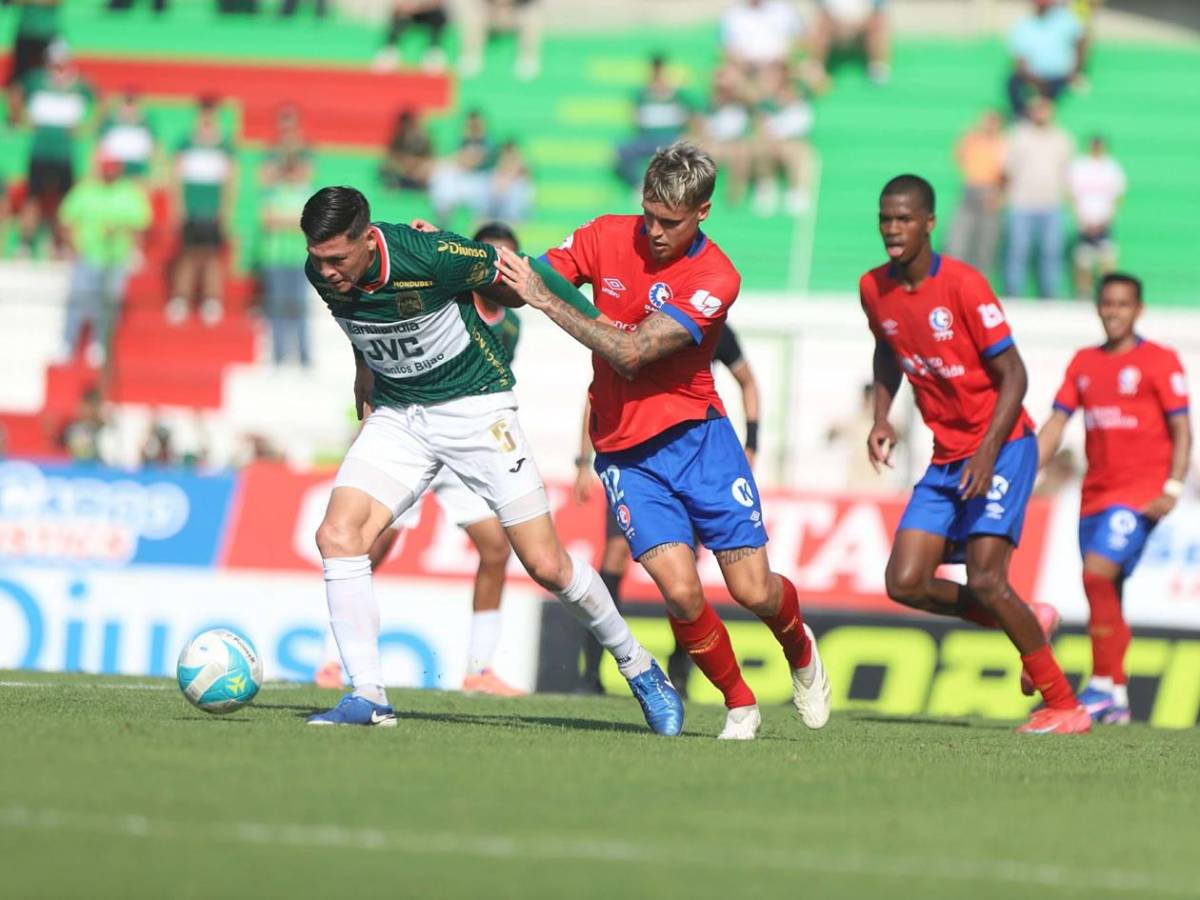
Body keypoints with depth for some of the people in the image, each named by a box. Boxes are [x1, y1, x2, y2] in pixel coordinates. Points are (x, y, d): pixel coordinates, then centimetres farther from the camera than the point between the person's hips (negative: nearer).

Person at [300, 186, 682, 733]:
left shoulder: (427, 256, -27)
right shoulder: (322, 274, -10)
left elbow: (510, 283, -7)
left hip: (473, 406, -5)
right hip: (396, 415, 5)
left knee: (546, 565, -4)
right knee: (337, 534, -17)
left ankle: (638, 667, 19)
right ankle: (367, 697, -12)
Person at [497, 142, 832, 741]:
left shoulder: (715, 279, -16)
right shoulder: (608, 237, -3)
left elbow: (630, 352, -24)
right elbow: (525, 282, -2)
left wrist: (545, 300, -27)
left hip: (695, 435, -2)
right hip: (624, 451, 2)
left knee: (754, 591, -3)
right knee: (681, 591, -16)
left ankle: (799, 649, 34)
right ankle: (739, 705, 8)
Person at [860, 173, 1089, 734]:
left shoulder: (963, 285, -18)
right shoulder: (874, 289, 2)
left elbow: (1013, 375, -15)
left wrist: (988, 452, -24)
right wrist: (881, 416, 7)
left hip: (1001, 447, -7)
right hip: (945, 457, 7)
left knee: (984, 580, -19)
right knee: (905, 583, -5)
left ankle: (1064, 705, -6)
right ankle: (1031, 624, 17)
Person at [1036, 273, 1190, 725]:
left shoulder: (1159, 361, -1)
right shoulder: (1083, 362, 13)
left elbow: (1181, 431, -4)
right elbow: (1055, 425, 13)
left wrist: (1172, 488, -15)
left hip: (1141, 491, -6)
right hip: (1096, 494, 6)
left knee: (1098, 572, -21)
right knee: (1105, 596, 6)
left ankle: (1104, 684, -17)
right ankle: (1116, 699, 13)